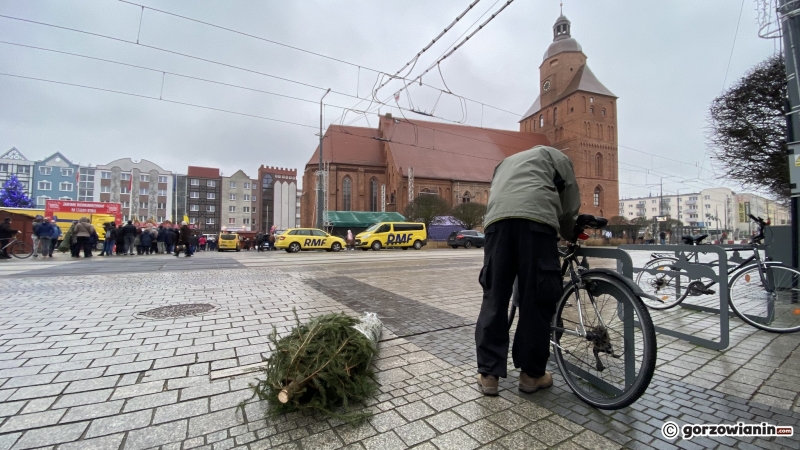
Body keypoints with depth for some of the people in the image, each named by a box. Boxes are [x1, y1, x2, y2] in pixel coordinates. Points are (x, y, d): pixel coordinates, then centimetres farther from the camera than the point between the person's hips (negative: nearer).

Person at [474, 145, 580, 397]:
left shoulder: (505, 163, 44)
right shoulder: (554, 156, 31)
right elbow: (570, 203, 23)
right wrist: (569, 235, 41)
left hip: (497, 219, 4)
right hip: (536, 217, -3)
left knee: (495, 297, 6)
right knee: (537, 299, 5)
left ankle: (488, 374, 9)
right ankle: (532, 374, 15)